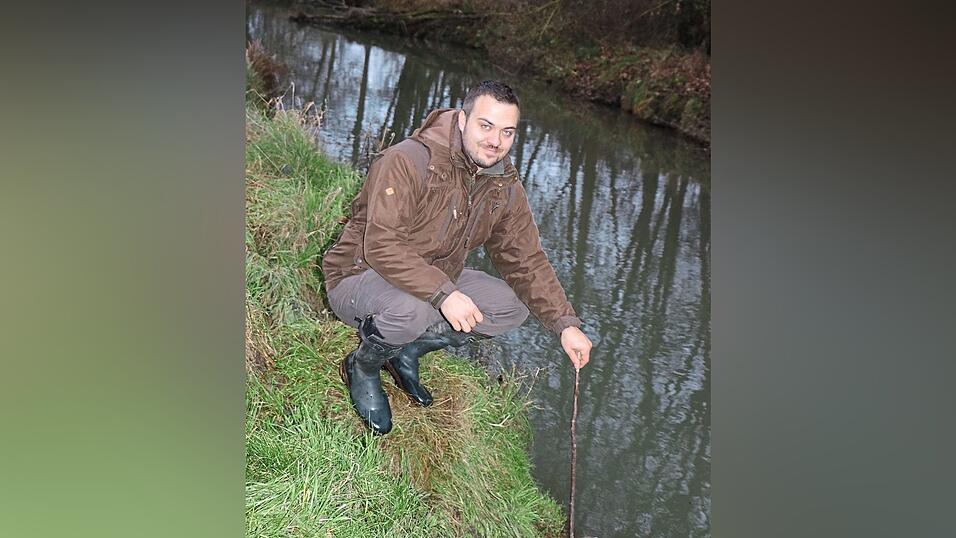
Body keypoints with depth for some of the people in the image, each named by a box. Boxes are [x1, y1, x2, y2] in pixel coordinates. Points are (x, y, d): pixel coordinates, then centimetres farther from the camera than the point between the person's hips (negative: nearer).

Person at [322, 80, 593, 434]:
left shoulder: (505, 188, -3)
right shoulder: (409, 161, -26)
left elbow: (526, 261, 1)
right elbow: (381, 246, -33)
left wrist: (566, 325, -10)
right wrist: (443, 294, -42)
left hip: (439, 279, 7)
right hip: (360, 275, -7)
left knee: (513, 307, -5)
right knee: (413, 309, -39)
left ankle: (408, 350, 5)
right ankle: (362, 367, -3)